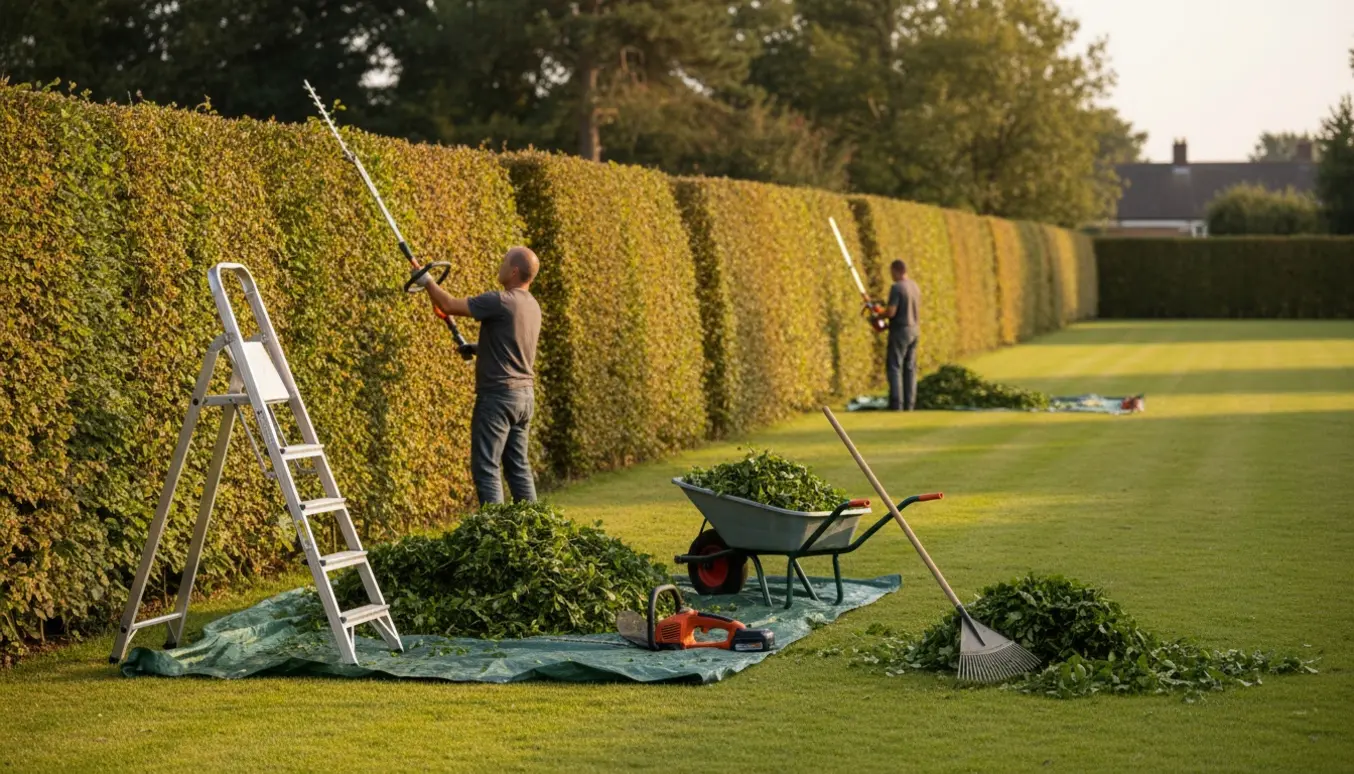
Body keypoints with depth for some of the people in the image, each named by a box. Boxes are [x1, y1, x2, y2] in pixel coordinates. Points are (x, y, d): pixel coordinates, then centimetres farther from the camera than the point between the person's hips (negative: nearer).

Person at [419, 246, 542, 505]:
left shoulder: (500, 301, -17)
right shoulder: (532, 306, 11)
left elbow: (449, 305, -14)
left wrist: (427, 282, 1)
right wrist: (479, 347, 29)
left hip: (498, 394, -9)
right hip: (525, 394, 9)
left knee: (486, 467, -5)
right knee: (518, 465, 13)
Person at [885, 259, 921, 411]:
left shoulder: (896, 287, -15)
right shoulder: (915, 287, 10)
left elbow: (891, 312, -19)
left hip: (900, 331, -8)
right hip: (914, 330, 8)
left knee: (895, 367, -5)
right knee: (910, 368, 9)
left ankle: (896, 405, -11)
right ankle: (909, 405, 8)